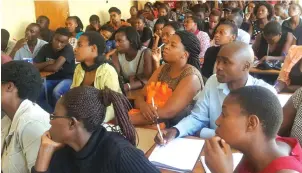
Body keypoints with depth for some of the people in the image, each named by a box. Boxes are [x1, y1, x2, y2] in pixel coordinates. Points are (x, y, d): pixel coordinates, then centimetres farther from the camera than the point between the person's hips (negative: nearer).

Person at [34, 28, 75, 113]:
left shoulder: (68, 49, -16)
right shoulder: (46, 47, 0)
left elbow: (55, 67, -26)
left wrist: (42, 67, -8)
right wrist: (47, 63, -18)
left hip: (67, 79, -5)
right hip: (51, 79, 5)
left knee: (56, 92, -34)